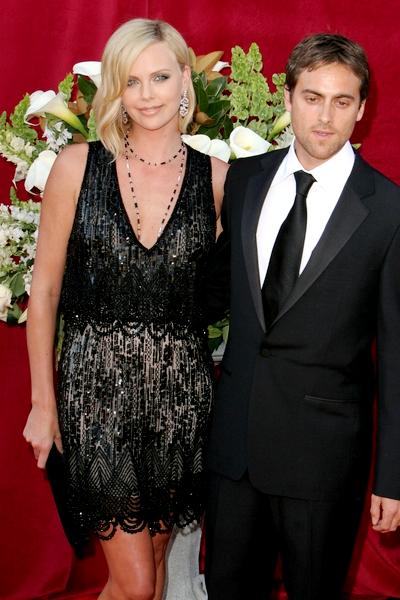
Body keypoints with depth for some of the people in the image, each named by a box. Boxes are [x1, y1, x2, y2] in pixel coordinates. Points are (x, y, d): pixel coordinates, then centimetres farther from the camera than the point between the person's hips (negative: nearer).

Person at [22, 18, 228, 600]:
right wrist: (43, 403, 0)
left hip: (181, 386, 2)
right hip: (98, 383, -2)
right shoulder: (78, 166, -4)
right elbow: (44, 290, 0)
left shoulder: (217, 176, 0)